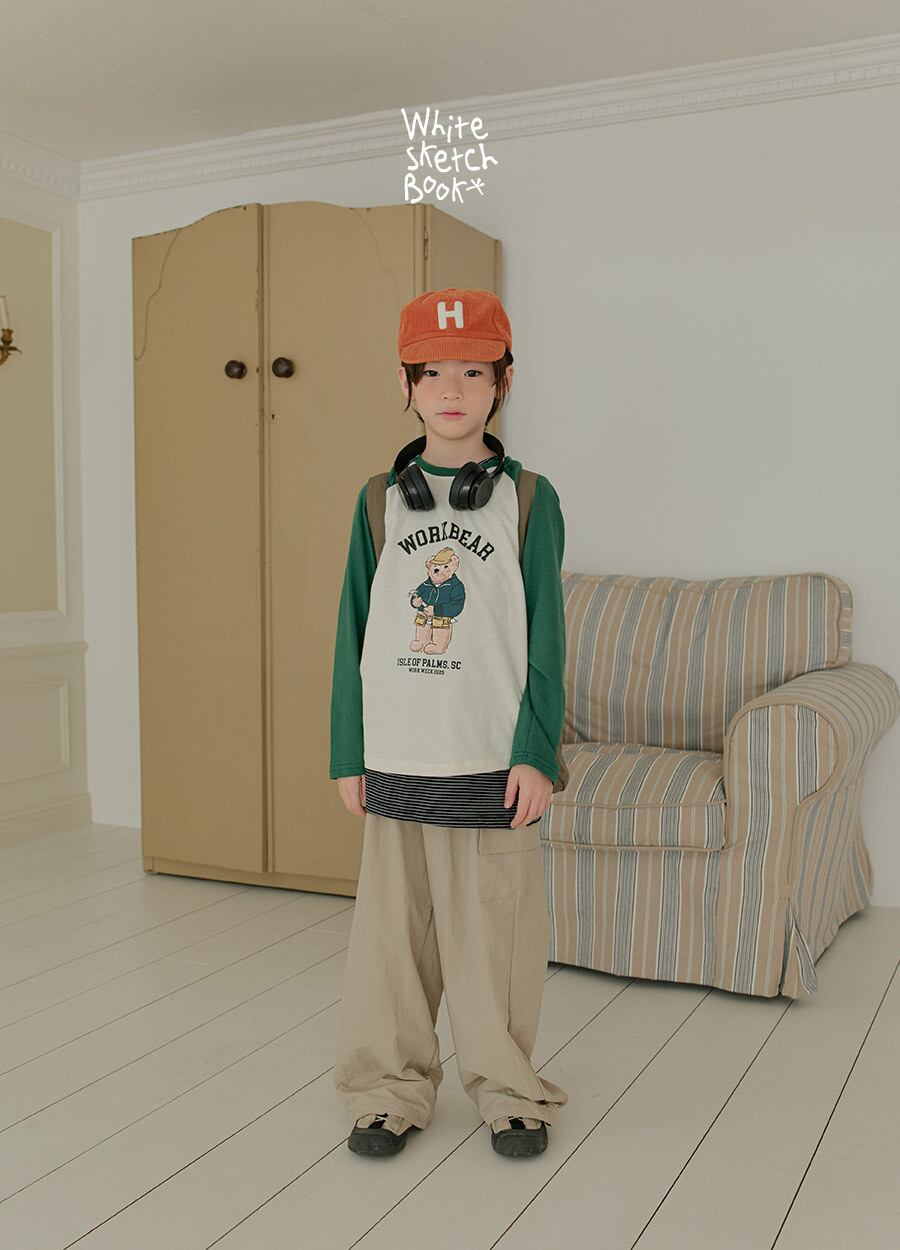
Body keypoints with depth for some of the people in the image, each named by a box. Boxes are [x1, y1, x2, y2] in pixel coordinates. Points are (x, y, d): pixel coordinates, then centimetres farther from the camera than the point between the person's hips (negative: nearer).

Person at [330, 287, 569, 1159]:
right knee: (392, 927, 10)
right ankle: (390, 1089, 28)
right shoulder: (379, 500, 5)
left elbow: (546, 638, -2)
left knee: (495, 929, 7)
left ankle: (507, 1091, 27)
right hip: (395, 759, 2)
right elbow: (354, 634, 6)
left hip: (494, 760, -2)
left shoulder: (529, 499, -1)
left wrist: (536, 754, -7)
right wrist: (348, 754, 3)